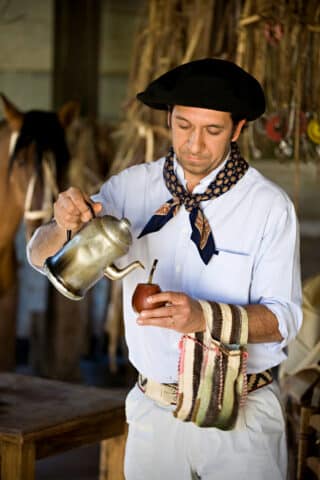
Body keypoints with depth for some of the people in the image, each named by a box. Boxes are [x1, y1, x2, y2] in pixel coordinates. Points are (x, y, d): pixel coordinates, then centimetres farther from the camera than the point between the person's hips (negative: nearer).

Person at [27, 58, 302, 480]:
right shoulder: (132, 187, -3)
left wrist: (204, 315, -31)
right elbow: (42, 258, -4)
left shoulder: (269, 205, -11)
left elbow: (282, 318, -13)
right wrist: (64, 225, -27)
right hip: (153, 410, 3)